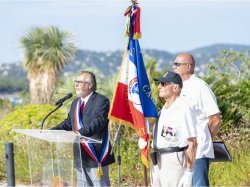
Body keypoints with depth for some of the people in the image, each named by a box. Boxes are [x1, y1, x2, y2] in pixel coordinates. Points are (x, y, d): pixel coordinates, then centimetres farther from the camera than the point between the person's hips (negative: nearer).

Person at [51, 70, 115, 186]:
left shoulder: (101, 101, -11)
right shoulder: (76, 103, 17)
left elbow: (97, 122, -24)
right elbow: (68, 123, 17)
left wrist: (80, 133, -38)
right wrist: (51, 131, 1)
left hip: (96, 155, -8)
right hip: (80, 155, 8)